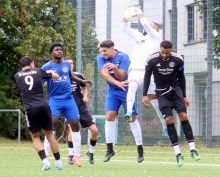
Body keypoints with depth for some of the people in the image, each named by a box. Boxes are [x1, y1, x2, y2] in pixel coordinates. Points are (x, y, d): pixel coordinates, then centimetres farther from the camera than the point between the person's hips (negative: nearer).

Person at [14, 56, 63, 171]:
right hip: (43, 106, 1)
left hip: (30, 109, -1)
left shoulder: (17, 76, 12)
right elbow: (57, 76, 19)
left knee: (35, 136, 12)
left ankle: (45, 160, -8)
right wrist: (49, 73, 40)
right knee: (49, 134, 16)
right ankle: (58, 161, 19)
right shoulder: (38, 71, 9)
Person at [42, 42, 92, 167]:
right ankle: (46, 154, -13)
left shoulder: (67, 64, 8)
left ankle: (77, 156, 7)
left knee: (75, 124, -1)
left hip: (69, 99, 4)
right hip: (54, 99, -4)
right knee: (52, 123, -21)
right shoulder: (47, 67, -5)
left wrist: (82, 81, 25)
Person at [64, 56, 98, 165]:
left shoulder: (78, 76, 1)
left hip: (82, 108, 3)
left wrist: (85, 96, -2)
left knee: (94, 130, -2)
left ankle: (91, 152, 22)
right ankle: (70, 155, -7)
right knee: (72, 129, -23)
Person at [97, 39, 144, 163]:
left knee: (132, 118, -4)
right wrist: (118, 83, -35)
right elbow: (105, 74, -21)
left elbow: (121, 77, -22)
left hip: (126, 91, -3)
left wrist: (114, 68, -41)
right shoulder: (101, 58, -8)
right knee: (109, 117, -9)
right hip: (112, 91, 3)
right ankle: (110, 149, -3)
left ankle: (140, 150, 3)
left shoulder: (123, 57, -17)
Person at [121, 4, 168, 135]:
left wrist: (139, 11, 2)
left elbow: (145, 23, -8)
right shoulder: (139, 36, 23)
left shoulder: (155, 37, 5)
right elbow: (125, 28, 24)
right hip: (135, 70, 3)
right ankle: (129, 112, -46)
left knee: (154, 99, 3)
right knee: (132, 86, -30)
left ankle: (166, 125, 17)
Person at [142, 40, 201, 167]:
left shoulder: (177, 60, -8)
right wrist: (145, 95, -3)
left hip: (175, 89, 1)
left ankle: (193, 149, -11)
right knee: (169, 120, -12)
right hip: (162, 92, -1)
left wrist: (184, 96, 9)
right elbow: (147, 77, 1)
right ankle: (178, 154, -9)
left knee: (183, 116, -15)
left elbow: (181, 77, 6)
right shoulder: (152, 60, -12)